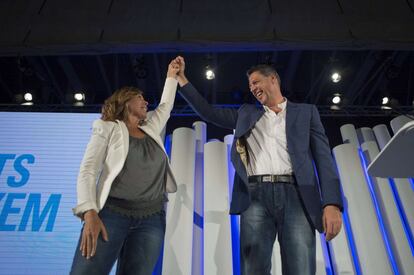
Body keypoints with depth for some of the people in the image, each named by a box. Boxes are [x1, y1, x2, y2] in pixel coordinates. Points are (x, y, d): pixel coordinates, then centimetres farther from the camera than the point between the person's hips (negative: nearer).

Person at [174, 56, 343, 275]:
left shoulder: (305, 112, 16)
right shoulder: (246, 113, 24)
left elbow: (323, 157, 7)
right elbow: (207, 112, 23)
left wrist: (331, 203, -6)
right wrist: (181, 78, 21)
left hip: (295, 196, -1)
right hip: (256, 196, 2)